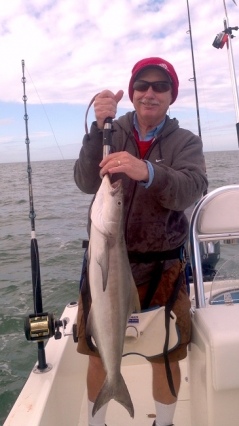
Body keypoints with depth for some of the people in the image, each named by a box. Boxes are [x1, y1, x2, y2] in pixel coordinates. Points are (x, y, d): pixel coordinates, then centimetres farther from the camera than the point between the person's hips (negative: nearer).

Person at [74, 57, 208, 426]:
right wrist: (99, 128, -28)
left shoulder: (186, 142, -1)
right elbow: (86, 183, -14)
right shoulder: (111, 133, 1)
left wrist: (147, 171, -40)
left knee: (165, 359, 12)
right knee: (97, 355, 12)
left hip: (162, 267, 0)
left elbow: (188, 192, -21)